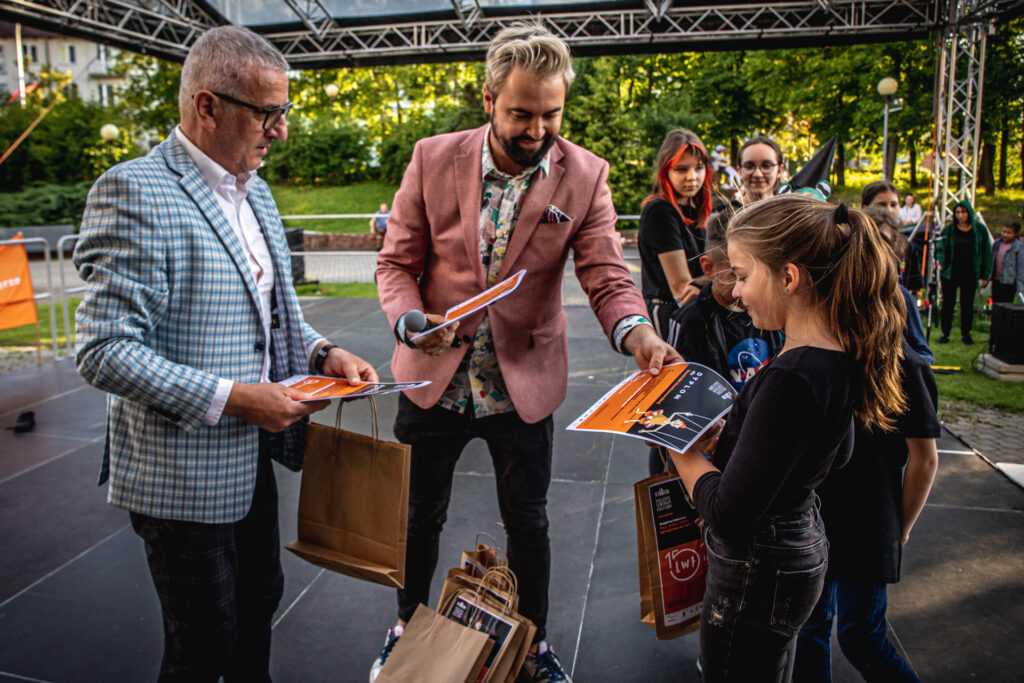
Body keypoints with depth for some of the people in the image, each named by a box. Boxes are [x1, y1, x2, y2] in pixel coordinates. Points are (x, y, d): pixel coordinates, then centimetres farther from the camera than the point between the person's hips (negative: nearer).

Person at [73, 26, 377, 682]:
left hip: (252, 457, 8)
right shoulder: (135, 191, -19)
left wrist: (321, 352, -1)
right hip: (183, 476, -8)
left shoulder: (254, 190, 8)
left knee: (259, 602, 24)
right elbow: (105, 352, -23)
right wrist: (231, 399, -25)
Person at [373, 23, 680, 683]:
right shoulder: (434, 158, -7)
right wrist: (411, 320, -22)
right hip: (434, 376, 1)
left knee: (528, 523, 16)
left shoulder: (585, 175, -9)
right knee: (419, 515, 18)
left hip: (524, 383, 0)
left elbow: (607, 275, -13)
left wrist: (636, 331, -35)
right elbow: (396, 262, -2)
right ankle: (406, 628, 46)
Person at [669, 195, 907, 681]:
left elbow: (728, 514, -28)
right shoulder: (840, 357, -2)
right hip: (802, 546, 9)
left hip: (756, 576, -9)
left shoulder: (790, 380, -31)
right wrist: (723, 437, 7)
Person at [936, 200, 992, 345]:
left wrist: (985, 275, 2)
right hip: (950, 273, 0)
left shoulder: (980, 229, 2)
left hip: (970, 275, 0)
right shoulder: (948, 230, 2)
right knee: (948, 304, 4)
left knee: (967, 305, 5)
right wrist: (939, 261, -19)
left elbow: (987, 253, 5)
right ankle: (945, 333, 13)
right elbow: (941, 248, 3)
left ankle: (965, 334, 17)